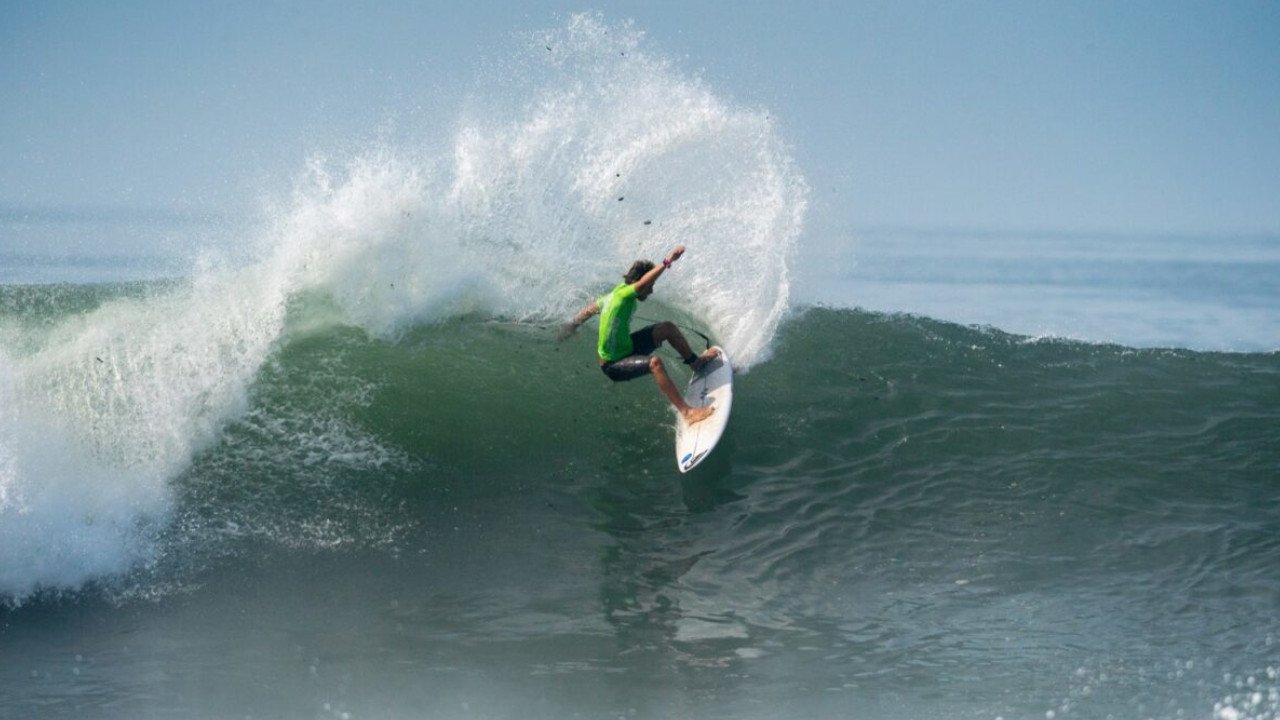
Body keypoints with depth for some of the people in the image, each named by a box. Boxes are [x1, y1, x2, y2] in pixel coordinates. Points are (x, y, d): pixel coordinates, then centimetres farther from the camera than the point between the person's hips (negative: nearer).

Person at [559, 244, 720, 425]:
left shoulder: (613, 296, 1)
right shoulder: (623, 294, -26)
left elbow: (590, 309, 16)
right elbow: (643, 282, -47)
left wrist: (572, 326, 30)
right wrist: (667, 262, -53)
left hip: (626, 346, 10)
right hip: (613, 365, -10)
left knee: (668, 328, 11)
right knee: (654, 362, -36)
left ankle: (696, 361, 35)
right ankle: (686, 411, -43)